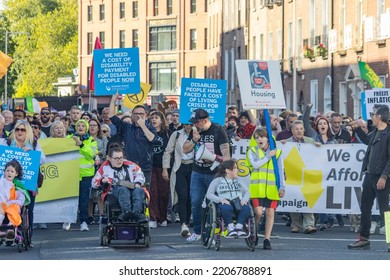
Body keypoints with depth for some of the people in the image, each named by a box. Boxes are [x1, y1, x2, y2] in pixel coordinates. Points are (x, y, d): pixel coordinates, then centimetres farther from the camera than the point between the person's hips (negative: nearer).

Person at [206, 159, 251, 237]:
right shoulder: (217, 181, 13)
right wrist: (221, 199, -13)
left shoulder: (238, 181, 26)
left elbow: (247, 192, 20)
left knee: (246, 208, -32)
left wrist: (244, 199, -4)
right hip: (225, 203, -3)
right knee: (227, 208, -41)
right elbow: (209, 194, 4)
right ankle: (230, 227, -31)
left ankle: (239, 227, -31)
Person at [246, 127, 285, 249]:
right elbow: (255, 164, -11)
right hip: (257, 188, -1)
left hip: (272, 188, 1)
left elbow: (280, 170, 8)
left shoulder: (277, 152, 9)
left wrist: (282, 187, 1)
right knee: (258, 212, -10)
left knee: (270, 212, -1)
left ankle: (267, 239, 6)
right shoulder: (252, 151, 7)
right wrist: (268, 156, -9)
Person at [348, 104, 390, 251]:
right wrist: (357, 129, 26)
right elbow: (366, 140, 36)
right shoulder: (375, 133, 12)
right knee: (365, 207, 13)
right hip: (370, 175, 9)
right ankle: (364, 238, 22)